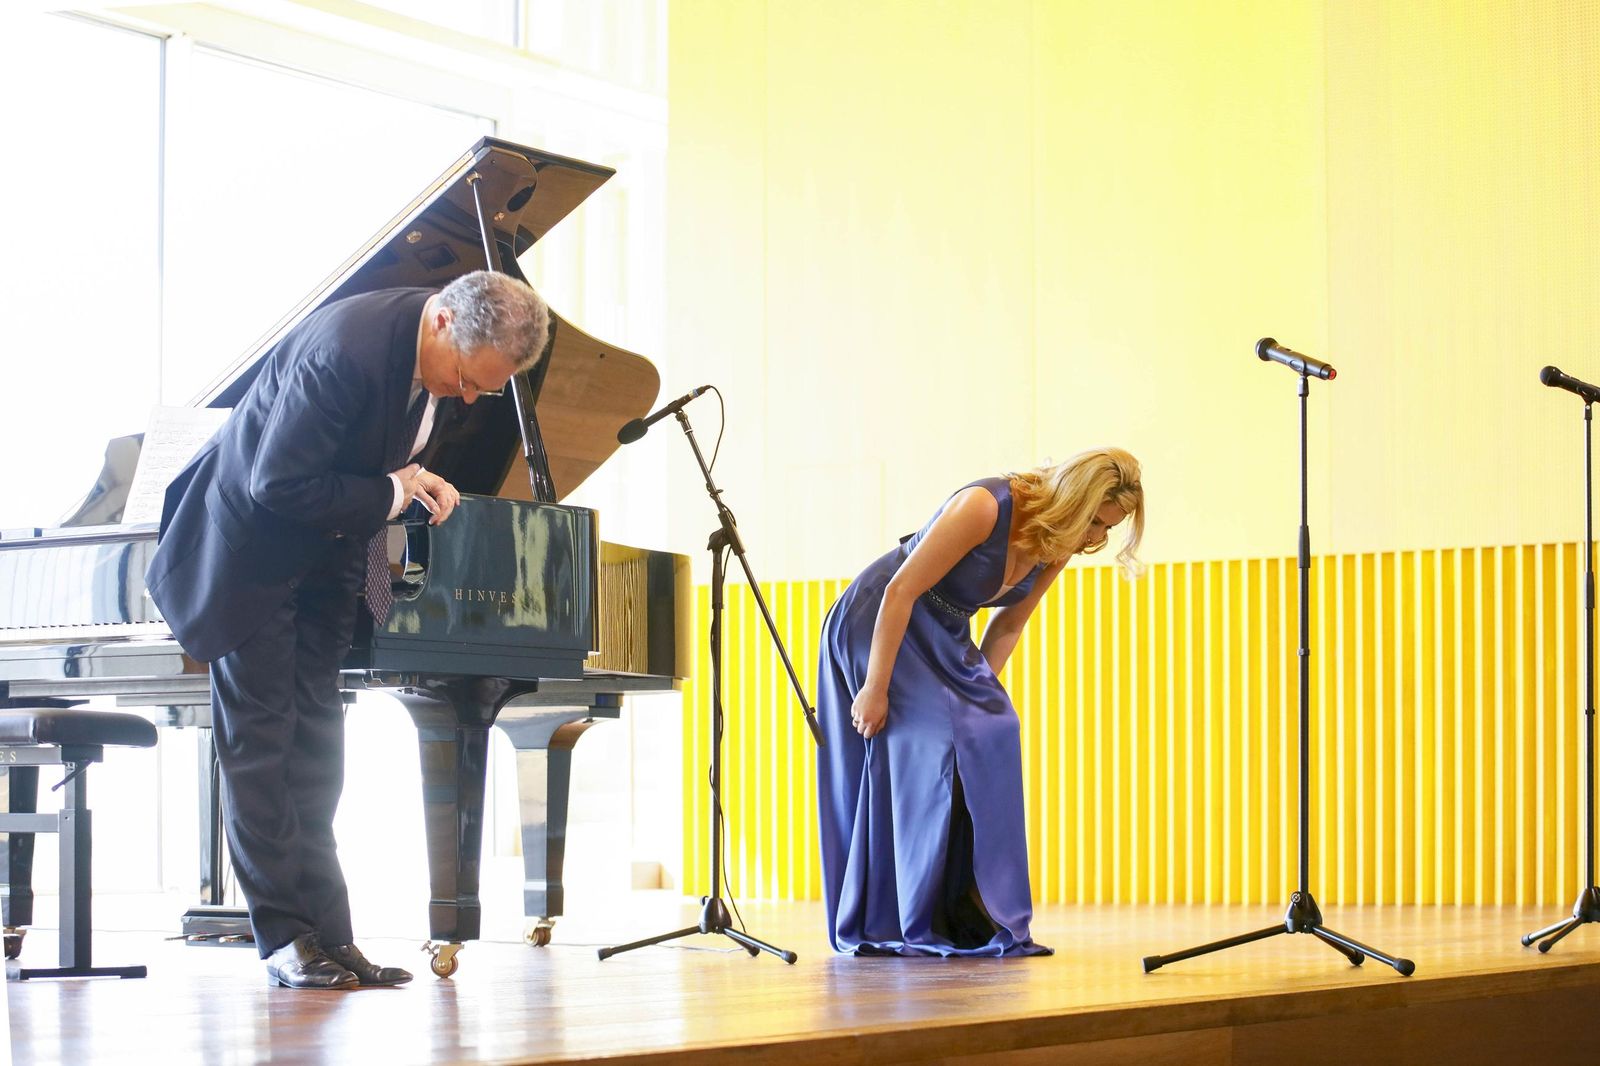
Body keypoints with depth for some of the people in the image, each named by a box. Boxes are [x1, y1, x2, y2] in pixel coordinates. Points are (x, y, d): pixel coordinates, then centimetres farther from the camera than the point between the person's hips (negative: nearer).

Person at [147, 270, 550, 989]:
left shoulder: (436, 351, -6)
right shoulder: (346, 349, -33)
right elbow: (278, 484, -32)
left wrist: (417, 478, -8)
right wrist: (393, 492, -22)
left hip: (327, 556, 8)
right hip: (253, 548, -8)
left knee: (315, 743, 6)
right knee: (260, 738, -4)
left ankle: (326, 932, 6)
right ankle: (287, 936, 0)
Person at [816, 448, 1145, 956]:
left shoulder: (1058, 545, -7)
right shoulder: (984, 507, -30)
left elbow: (1008, 621, 7)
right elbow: (901, 592, -26)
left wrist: (979, 686, 0)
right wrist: (876, 688, -24)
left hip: (943, 641, 8)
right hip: (876, 626, -8)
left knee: (991, 735, -7)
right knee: (928, 752, -17)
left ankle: (970, 922, -4)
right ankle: (914, 928, -12)